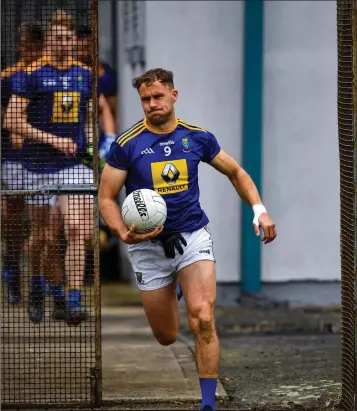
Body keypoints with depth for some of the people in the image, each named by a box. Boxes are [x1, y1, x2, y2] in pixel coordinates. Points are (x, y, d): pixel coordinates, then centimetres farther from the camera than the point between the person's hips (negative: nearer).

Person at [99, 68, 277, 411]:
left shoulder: (198, 137, 0)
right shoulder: (126, 144, -8)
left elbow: (236, 173, 14)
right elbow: (106, 198, -4)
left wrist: (259, 209, -1)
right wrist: (124, 233, -22)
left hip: (192, 237, 0)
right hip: (148, 245, 0)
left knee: (203, 321, -20)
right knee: (166, 337, 10)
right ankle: (171, 290, 47)